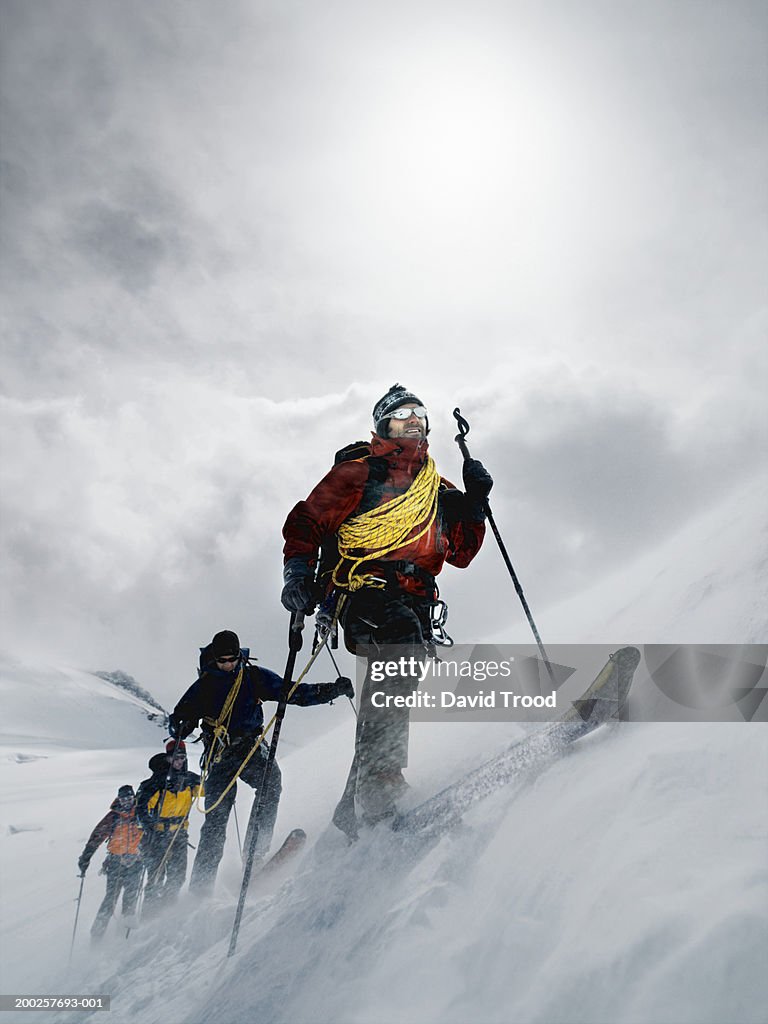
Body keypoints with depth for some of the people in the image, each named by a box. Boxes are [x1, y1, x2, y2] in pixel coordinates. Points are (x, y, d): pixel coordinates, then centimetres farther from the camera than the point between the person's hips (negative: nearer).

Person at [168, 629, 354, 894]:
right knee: (215, 818, -5)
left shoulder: (255, 676, 4)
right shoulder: (203, 686, 7)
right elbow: (178, 718, 13)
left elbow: (296, 693, 1)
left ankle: (256, 850, -30)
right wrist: (181, 726, -13)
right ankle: (200, 884, 7)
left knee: (270, 776, -30)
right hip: (220, 755, 0)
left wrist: (334, 690, -11)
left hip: (251, 748, 0)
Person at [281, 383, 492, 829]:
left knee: (395, 678, -9)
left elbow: (461, 553, 22)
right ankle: (380, 778, -36)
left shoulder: (439, 489, 27)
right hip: (362, 587, -5)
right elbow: (306, 522, 8)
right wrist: (298, 571, -8)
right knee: (401, 641, -33)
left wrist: (475, 503, 11)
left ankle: (354, 805, 1)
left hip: (415, 600, 5)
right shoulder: (358, 472, 12)